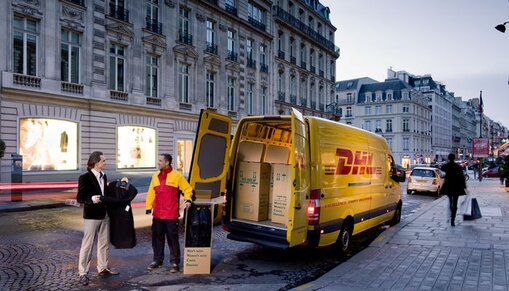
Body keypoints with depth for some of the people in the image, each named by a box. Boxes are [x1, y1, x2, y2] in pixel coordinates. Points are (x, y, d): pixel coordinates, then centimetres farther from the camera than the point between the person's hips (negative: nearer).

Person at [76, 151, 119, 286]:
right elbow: (79, 198, -14)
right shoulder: (85, 177, -13)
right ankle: (83, 273, 11)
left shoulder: (103, 176, 8)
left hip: (104, 214, 7)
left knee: (103, 243, 15)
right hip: (91, 216, -7)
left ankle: (103, 268, 28)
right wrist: (92, 199, -31)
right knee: (87, 245, 1)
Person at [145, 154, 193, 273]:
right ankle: (157, 260, 26)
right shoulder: (155, 176, 10)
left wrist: (188, 200, -13)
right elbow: (151, 192, 11)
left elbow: (187, 188, 2)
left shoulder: (177, 175, -3)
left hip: (171, 214, -4)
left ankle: (174, 262, 9)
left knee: (173, 238, 0)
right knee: (157, 238, 12)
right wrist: (148, 207, 6)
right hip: (157, 214, 5)